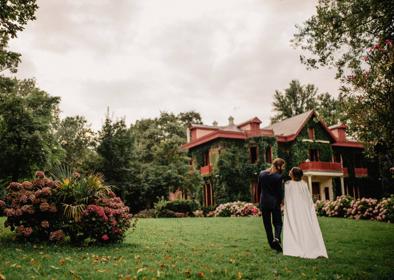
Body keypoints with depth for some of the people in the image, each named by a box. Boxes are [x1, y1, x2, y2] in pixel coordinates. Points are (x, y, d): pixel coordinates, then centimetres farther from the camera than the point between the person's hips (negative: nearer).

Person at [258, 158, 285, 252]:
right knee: (278, 223, 10)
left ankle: (272, 243, 13)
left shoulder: (262, 174, 0)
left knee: (267, 224, 11)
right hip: (275, 202, -3)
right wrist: (280, 201, 6)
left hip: (264, 202, 3)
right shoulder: (278, 177, -14)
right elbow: (280, 191, -11)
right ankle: (276, 238, -15)